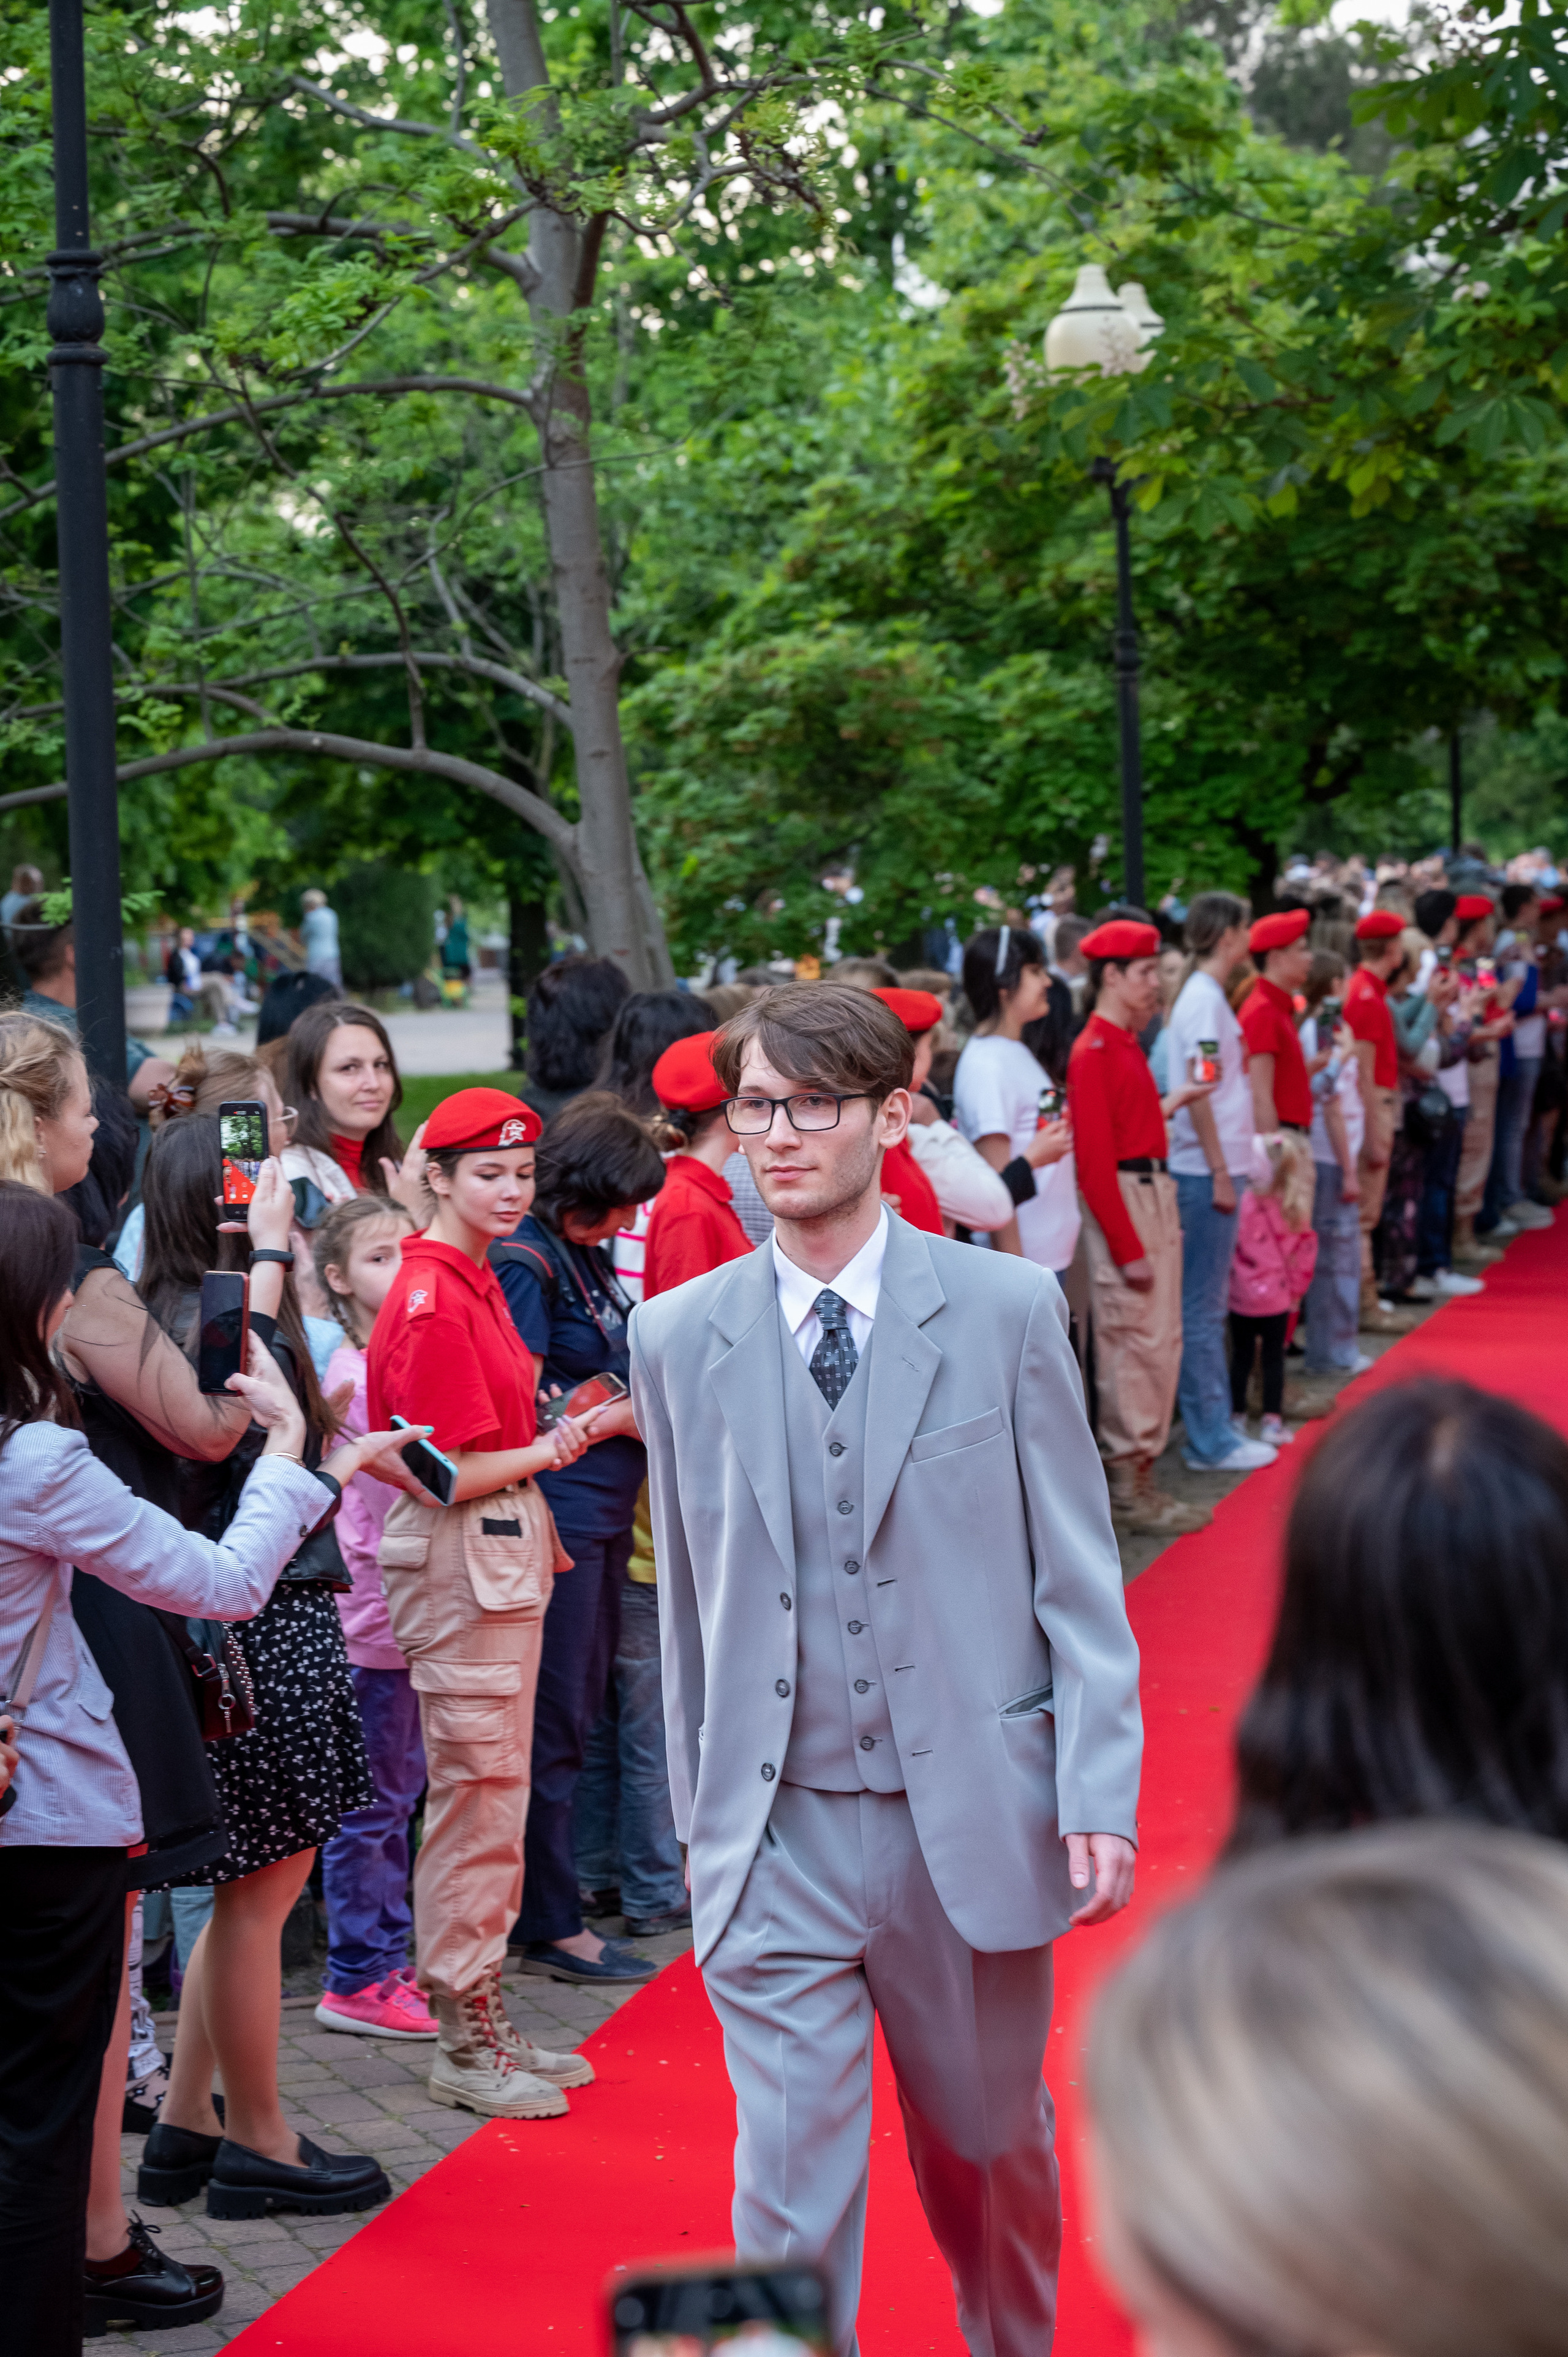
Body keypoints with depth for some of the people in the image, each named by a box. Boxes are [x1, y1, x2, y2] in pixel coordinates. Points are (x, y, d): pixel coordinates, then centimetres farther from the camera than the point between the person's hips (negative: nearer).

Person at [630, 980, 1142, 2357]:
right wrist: (699, 1816, 9)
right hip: (775, 1838, 0)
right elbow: (687, 1601, 8)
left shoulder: (1009, 1308, -3)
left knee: (989, 2149, 18)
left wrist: (1097, 1796, -8)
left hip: (974, 1821, 0)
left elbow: (1079, 1575, -2)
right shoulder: (678, 1338, 2)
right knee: (791, 2193, -3)